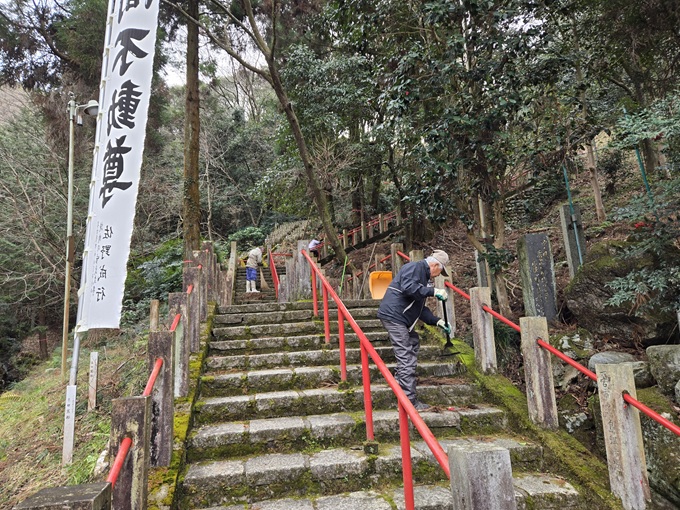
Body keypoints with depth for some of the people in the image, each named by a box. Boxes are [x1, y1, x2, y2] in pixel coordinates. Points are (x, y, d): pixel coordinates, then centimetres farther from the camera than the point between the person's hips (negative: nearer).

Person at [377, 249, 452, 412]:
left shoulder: (423, 275, 22)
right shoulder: (415, 267, -8)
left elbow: (421, 309, 22)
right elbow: (408, 287, -27)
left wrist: (437, 321, 13)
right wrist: (433, 291, -22)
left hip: (400, 317, 11)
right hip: (393, 315, -11)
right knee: (406, 357, -10)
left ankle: (399, 379, 30)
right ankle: (410, 401, -7)